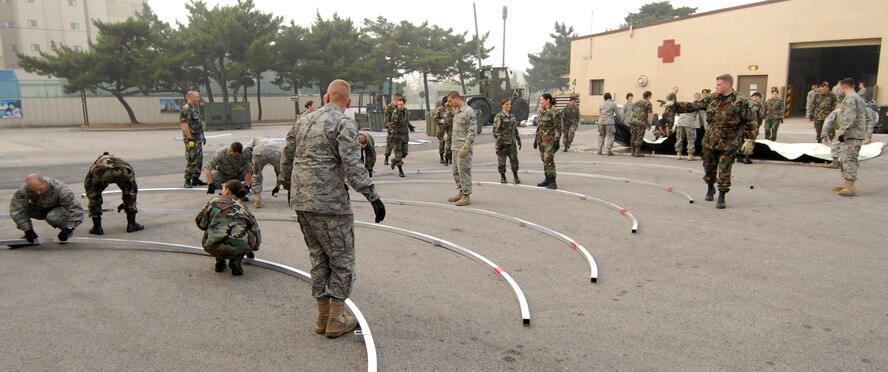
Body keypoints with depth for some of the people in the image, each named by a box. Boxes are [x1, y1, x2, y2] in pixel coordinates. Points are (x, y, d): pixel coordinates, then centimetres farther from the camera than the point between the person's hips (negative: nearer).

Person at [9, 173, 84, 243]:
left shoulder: (60, 189, -33)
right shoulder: (23, 190, -27)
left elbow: (76, 209, -32)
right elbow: (16, 210, -25)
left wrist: (68, 229, -37)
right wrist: (27, 230, -28)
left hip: (60, 209, -4)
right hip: (39, 209, 4)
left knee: (52, 217, -36)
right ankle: (29, 235, -3)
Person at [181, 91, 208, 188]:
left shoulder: (196, 108, 14)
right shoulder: (185, 109, -14)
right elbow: (185, 126, -18)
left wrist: (202, 136, 19)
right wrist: (190, 139, -21)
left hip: (199, 138, 9)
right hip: (191, 139, -9)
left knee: (199, 160, 12)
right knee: (191, 161, -7)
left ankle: (196, 178, 20)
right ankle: (187, 180, 0)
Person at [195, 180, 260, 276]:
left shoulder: (214, 201, 12)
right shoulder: (244, 208, 18)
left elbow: (200, 223, 11)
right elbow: (256, 233, 22)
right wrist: (250, 250, 41)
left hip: (213, 248, 1)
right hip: (239, 248, -1)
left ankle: (220, 261, 22)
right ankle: (236, 260, 10)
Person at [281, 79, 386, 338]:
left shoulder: (303, 122, 14)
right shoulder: (344, 123, -8)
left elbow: (286, 161, 19)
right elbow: (352, 166, -19)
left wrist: (291, 190, 33)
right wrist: (373, 196, -16)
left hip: (301, 202, 7)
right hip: (330, 204, -7)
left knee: (319, 259, 16)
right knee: (342, 260, 5)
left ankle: (324, 317, 22)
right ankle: (336, 320, 10)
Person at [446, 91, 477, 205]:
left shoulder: (469, 111, -12)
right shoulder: (456, 112, 16)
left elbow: (472, 131, -16)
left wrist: (466, 146, -22)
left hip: (463, 148, -9)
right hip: (455, 147, 9)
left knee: (464, 171, -7)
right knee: (456, 171, 14)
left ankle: (466, 196, -2)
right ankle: (460, 192, 25)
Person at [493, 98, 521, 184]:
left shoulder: (512, 116, 14)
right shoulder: (499, 117, -6)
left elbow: (515, 129, 20)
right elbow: (495, 131, -11)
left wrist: (519, 140, 17)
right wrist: (499, 140, -19)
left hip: (512, 142, 5)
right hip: (502, 142, -5)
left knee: (514, 159, 1)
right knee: (502, 161, 2)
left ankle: (516, 176, 10)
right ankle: (502, 177, 14)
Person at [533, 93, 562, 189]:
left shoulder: (554, 112, -10)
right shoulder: (541, 112, 14)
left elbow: (558, 128, -12)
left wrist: (556, 141, -18)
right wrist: (536, 139, 19)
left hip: (550, 140, -8)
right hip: (541, 140, 8)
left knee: (549, 159, -13)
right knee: (544, 160, 11)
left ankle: (552, 182, -11)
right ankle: (547, 179, 20)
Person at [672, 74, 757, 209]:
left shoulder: (741, 101, -8)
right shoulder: (712, 98, 5)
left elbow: (750, 122, -6)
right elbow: (694, 106, 8)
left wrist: (749, 141, -10)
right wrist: (676, 106, 0)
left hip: (728, 144, -5)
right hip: (710, 141, 5)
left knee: (724, 171, -3)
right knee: (709, 167, 15)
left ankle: (721, 197, 8)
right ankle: (710, 188, 39)